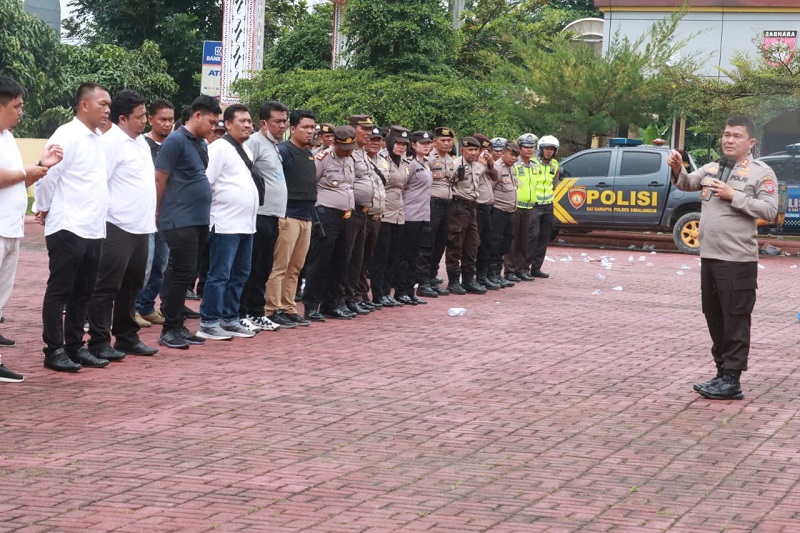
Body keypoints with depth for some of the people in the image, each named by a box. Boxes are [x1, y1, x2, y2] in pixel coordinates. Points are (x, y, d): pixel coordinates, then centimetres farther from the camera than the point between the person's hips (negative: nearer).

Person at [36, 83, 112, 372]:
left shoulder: (97, 139, 14)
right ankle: (54, 351, 3)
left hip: (93, 230, 8)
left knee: (82, 293, 11)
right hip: (68, 229, -8)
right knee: (60, 291, -1)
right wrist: (45, 208, -3)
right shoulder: (67, 136, -12)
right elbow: (47, 175, -14)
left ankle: (75, 347, 18)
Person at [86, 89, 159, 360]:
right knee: (107, 287, -3)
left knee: (131, 286, 14)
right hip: (118, 228, -9)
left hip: (141, 227, 9)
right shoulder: (112, 143, -13)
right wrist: (110, 214, -18)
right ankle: (99, 342, 0)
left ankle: (127, 338, 23)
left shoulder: (141, 142, 15)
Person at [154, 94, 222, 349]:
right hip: (180, 221, -8)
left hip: (198, 220, 8)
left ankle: (177, 326, 16)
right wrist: (158, 214, -7)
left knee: (184, 274, 11)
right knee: (183, 273, -9)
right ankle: (169, 330, -3)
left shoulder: (202, 144, 15)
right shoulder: (176, 141, -11)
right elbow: (159, 179, -11)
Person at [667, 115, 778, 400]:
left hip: (738, 260, -7)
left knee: (735, 319, -3)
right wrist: (678, 169, -12)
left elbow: (770, 210, -13)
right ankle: (722, 373, 22)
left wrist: (734, 196, -15)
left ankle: (732, 380, 0)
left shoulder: (761, 172, -6)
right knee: (714, 317, 13)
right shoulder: (711, 168, 13)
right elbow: (687, 184, 8)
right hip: (709, 257, 7)